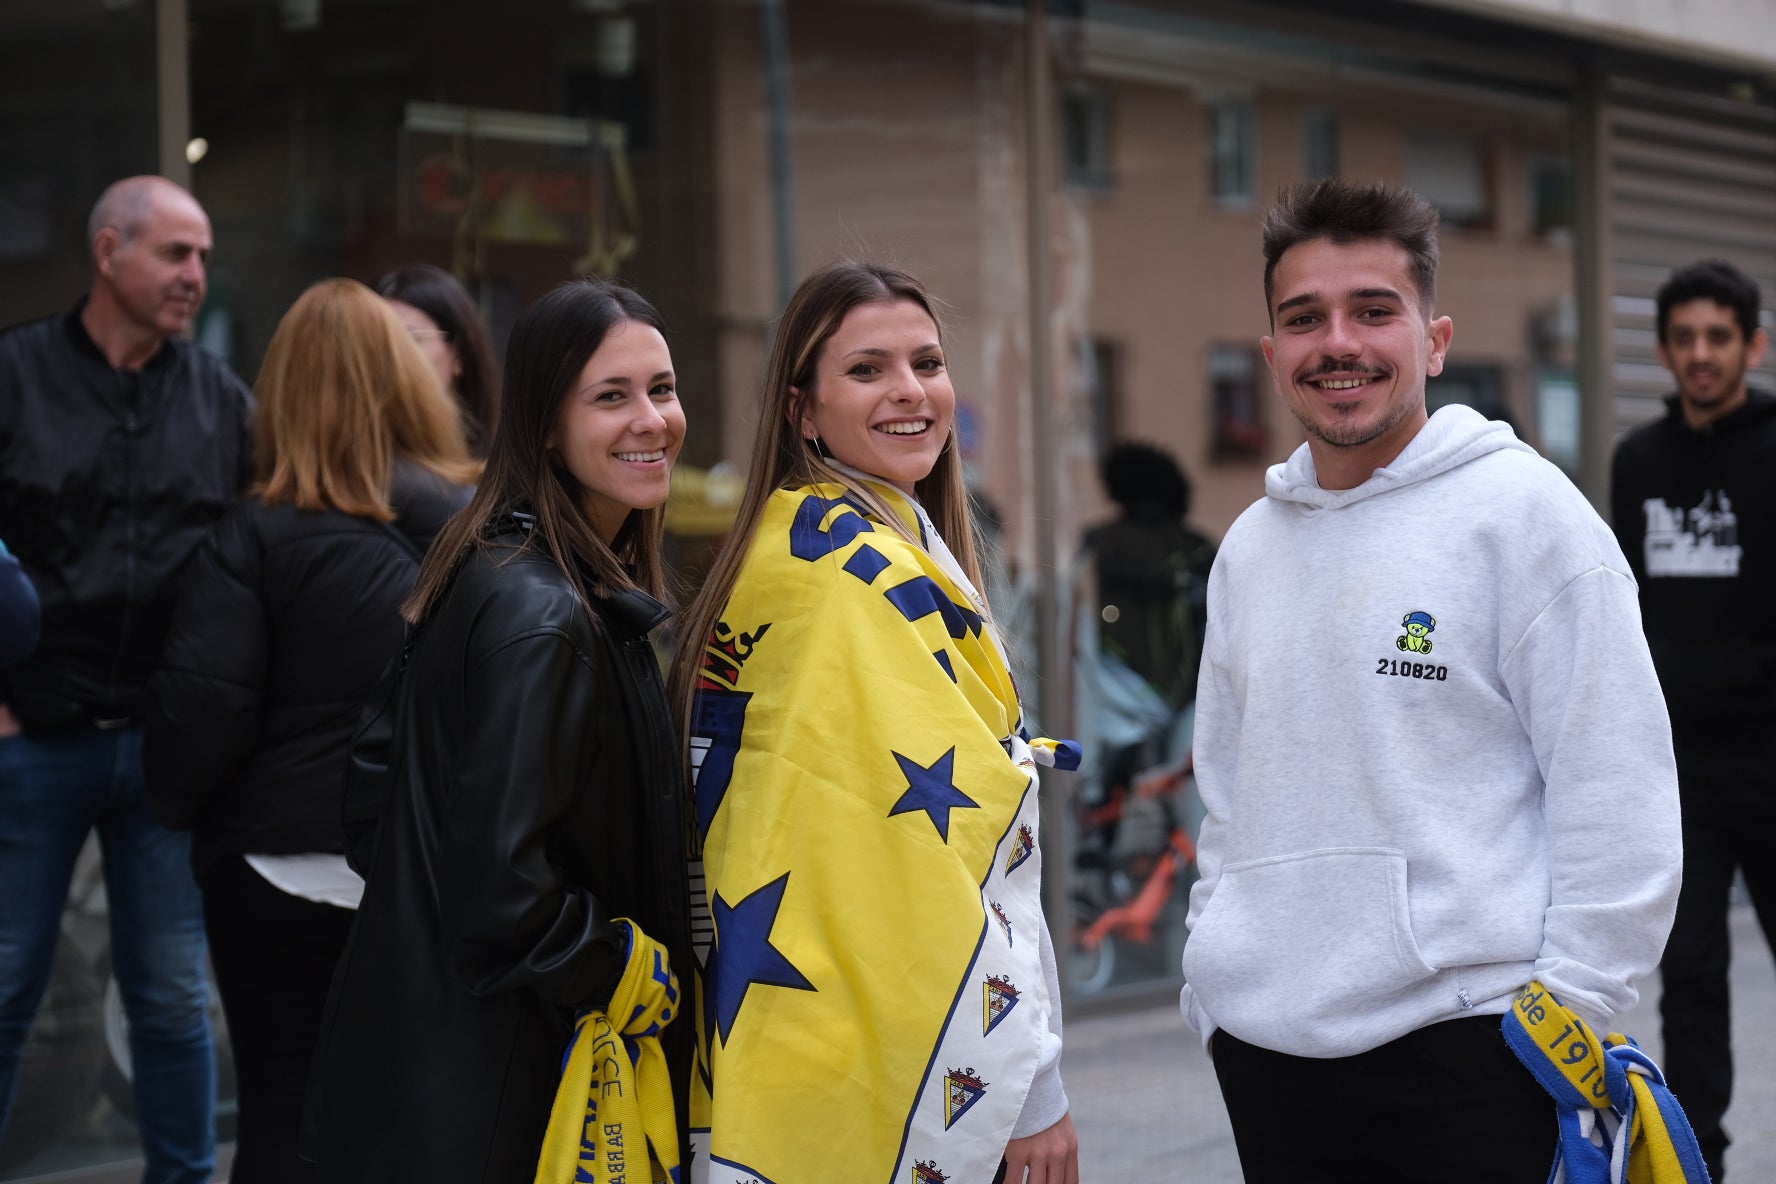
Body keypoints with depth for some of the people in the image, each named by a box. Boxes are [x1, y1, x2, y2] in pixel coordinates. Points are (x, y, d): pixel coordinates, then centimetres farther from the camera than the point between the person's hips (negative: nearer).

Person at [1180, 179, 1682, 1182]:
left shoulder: (1524, 509, -5)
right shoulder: (1250, 546, 13)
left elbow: (1616, 795, -8)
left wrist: (1572, 1012, -11)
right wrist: (1215, 977, 14)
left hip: (1460, 1044, -5)